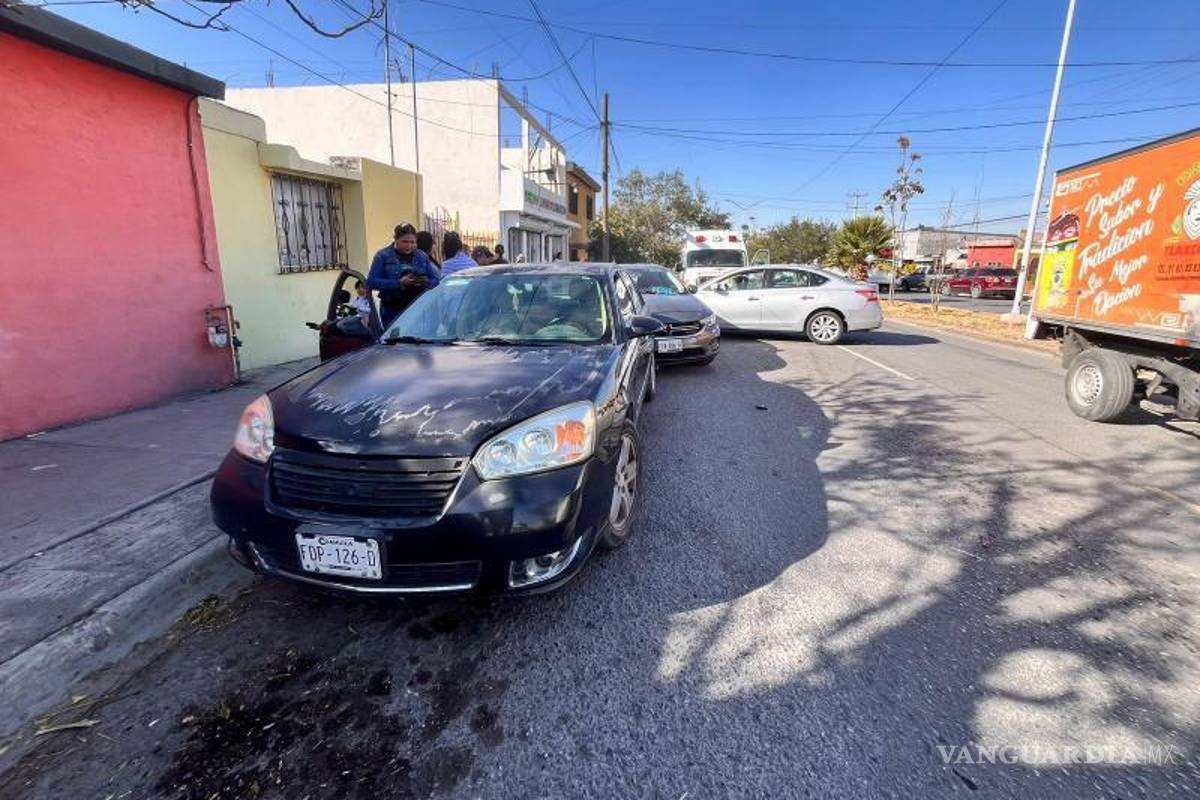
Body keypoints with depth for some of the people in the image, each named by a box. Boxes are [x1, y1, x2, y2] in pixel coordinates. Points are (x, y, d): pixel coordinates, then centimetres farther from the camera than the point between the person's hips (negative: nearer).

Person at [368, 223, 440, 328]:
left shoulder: (422, 256, 11)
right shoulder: (383, 256, 2)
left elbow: (436, 280, 9)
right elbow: (371, 282, -8)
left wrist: (426, 282, -15)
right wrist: (399, 283, -18)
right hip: (392, 311, -2)